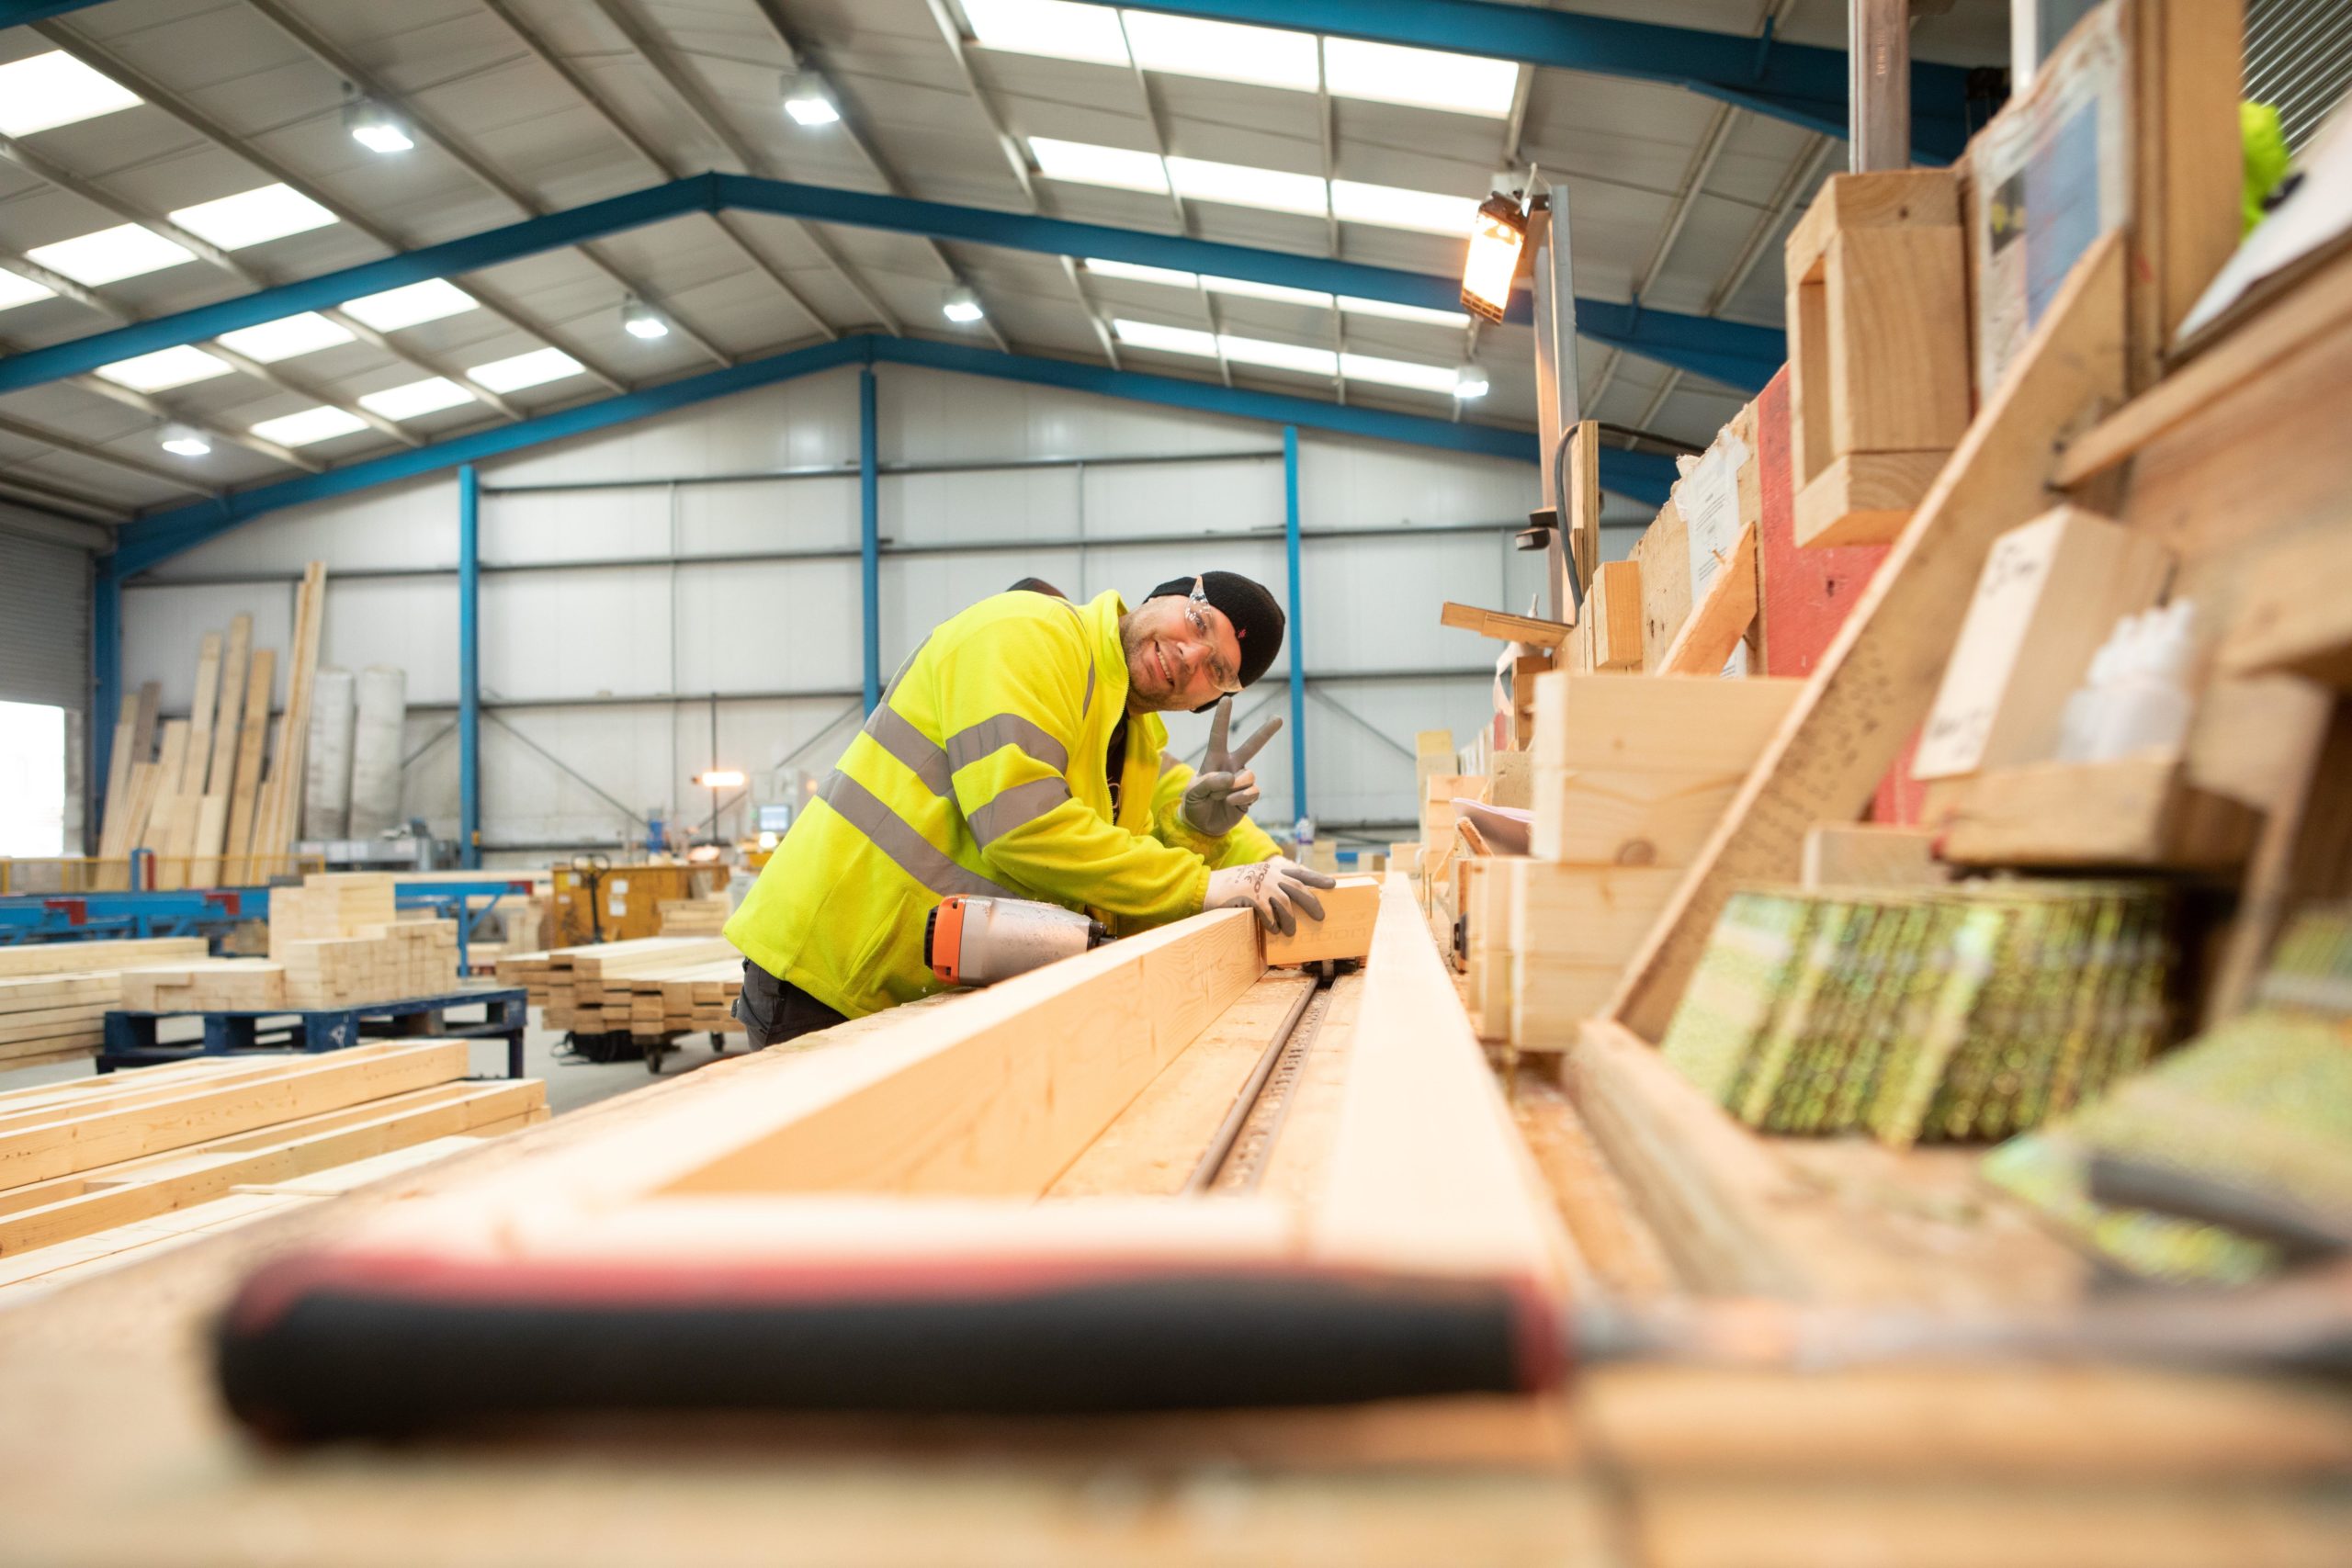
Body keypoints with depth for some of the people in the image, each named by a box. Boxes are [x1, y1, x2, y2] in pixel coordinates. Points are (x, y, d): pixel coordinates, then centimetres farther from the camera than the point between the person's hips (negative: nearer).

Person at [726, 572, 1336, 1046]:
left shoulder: (1142, 745, 14)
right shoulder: (1027, 636, -14)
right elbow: (1021, 826, -26)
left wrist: (1200, 823, -17)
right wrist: (1201, 887, -22)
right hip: (825, 978, -8)